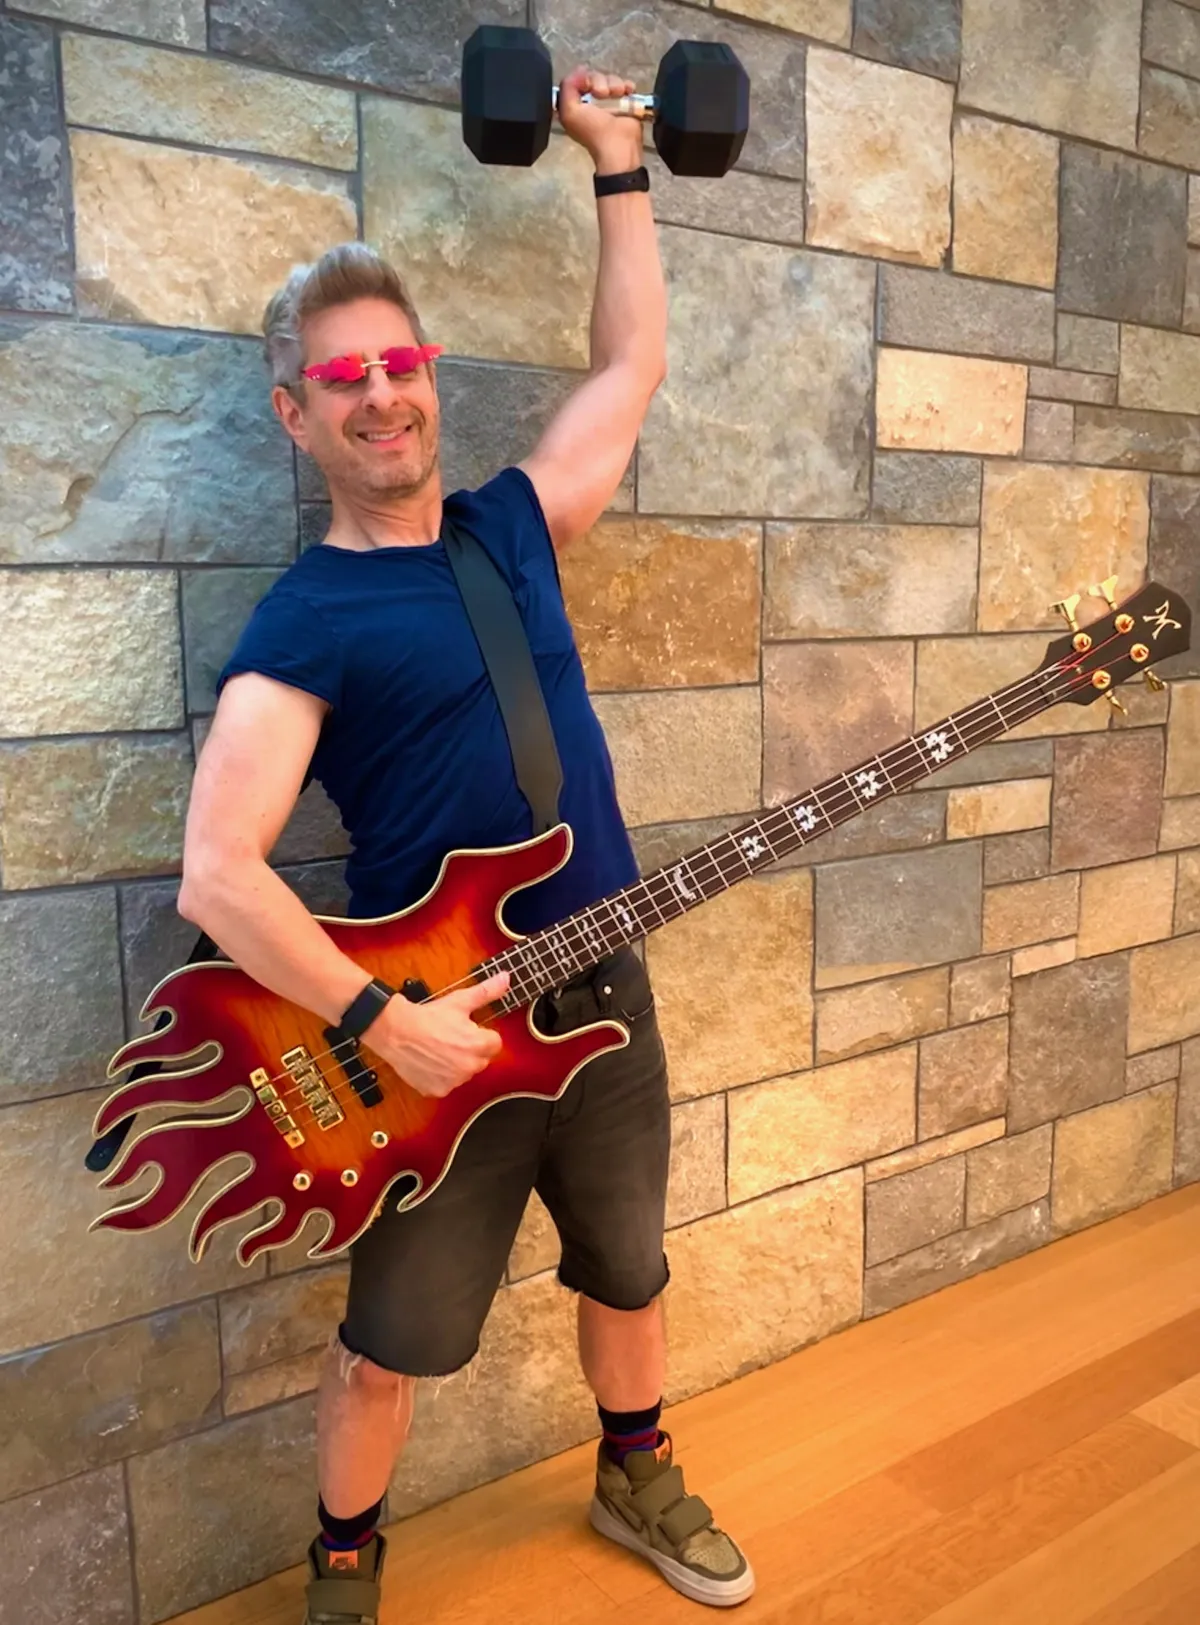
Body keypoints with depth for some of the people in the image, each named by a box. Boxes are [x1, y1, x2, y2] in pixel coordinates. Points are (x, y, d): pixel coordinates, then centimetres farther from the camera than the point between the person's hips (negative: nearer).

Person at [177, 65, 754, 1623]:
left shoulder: (511, 526, 5)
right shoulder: (303, 623, -13)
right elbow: (216, 875, -20)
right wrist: (387, 1023, -22)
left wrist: (618, 163, 19)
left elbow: (631, 364, 16)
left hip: (602, 993, 6)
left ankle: (636, 1480, 51)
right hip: (433, 1035, -5)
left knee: (627, 1276, 24)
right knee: (389, 1345, 11)